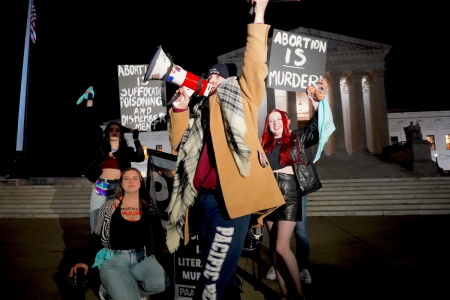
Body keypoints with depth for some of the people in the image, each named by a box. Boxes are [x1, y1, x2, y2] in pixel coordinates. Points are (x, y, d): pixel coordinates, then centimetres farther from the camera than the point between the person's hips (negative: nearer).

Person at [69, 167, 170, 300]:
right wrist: (86, 261, -6)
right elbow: (97, 236, 7)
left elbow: (159, 236, 8)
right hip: (113, 259, -3)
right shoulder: (109, 207, 4)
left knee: (162, 283, -27)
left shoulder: (150, 207, 6)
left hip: (142, 257, 3)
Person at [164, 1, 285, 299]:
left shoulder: (241, 100, 8)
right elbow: (179, 145, 15)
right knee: (221, 273, 17)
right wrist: (180, 108, 6)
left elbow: (255, 67, -5)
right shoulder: (201, 111, 21)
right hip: (202, 199, 6)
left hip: (229, 198, -6)